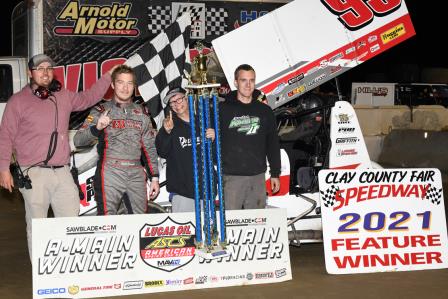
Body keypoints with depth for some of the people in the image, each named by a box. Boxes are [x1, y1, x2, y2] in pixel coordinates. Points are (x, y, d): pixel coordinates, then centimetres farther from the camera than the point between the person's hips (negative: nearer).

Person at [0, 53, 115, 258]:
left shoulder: (64, 97, 14)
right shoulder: (18, 101, 1)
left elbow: (88, 98, 31)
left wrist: (107, 77, 23)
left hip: (62, 172, 5)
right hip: (35, 175, -4)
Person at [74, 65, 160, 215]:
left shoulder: (142, 113, 17)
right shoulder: (101, 111, 6)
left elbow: (150, 147, 19)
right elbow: (78, 140, -2)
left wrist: (154, 177, 11)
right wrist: (97, 128, -21)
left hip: (136, 174, 4)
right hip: (110, 173, -3)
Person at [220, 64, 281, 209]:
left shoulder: (264, 111, 11)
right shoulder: (223, 110, 2)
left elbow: (273, 144, 14)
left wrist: (275, 174, 12)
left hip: (258, 177, 3)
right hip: (231, 177, -3)